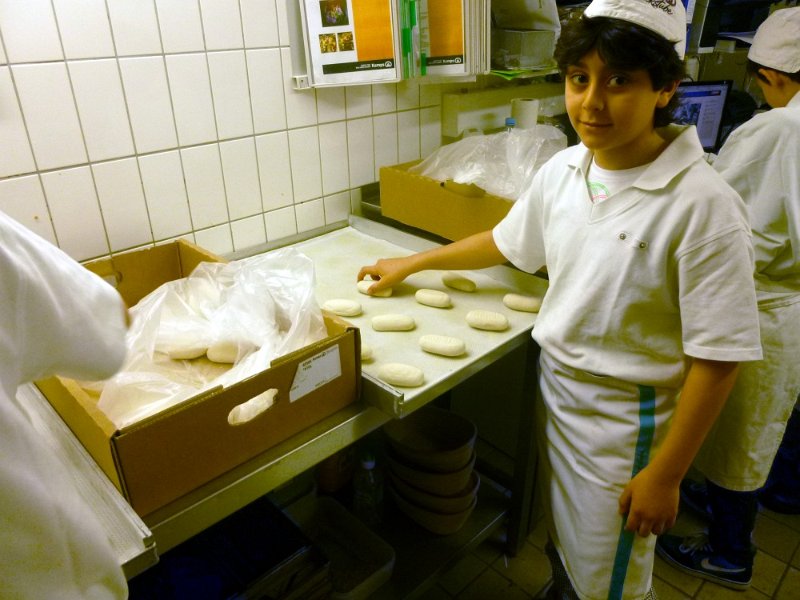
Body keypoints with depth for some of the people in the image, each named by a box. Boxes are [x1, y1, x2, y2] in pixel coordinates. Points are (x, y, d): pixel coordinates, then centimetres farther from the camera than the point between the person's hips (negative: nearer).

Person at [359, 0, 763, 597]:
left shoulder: (702, 204, -24)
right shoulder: (562, 170, -6)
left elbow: (717, 356, -19)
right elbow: (506, 242, 12)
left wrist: (665, 474, -14)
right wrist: (412, 263, 17)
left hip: (624, 412, -5)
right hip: (553, 384, 5)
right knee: (562, 549, 27)